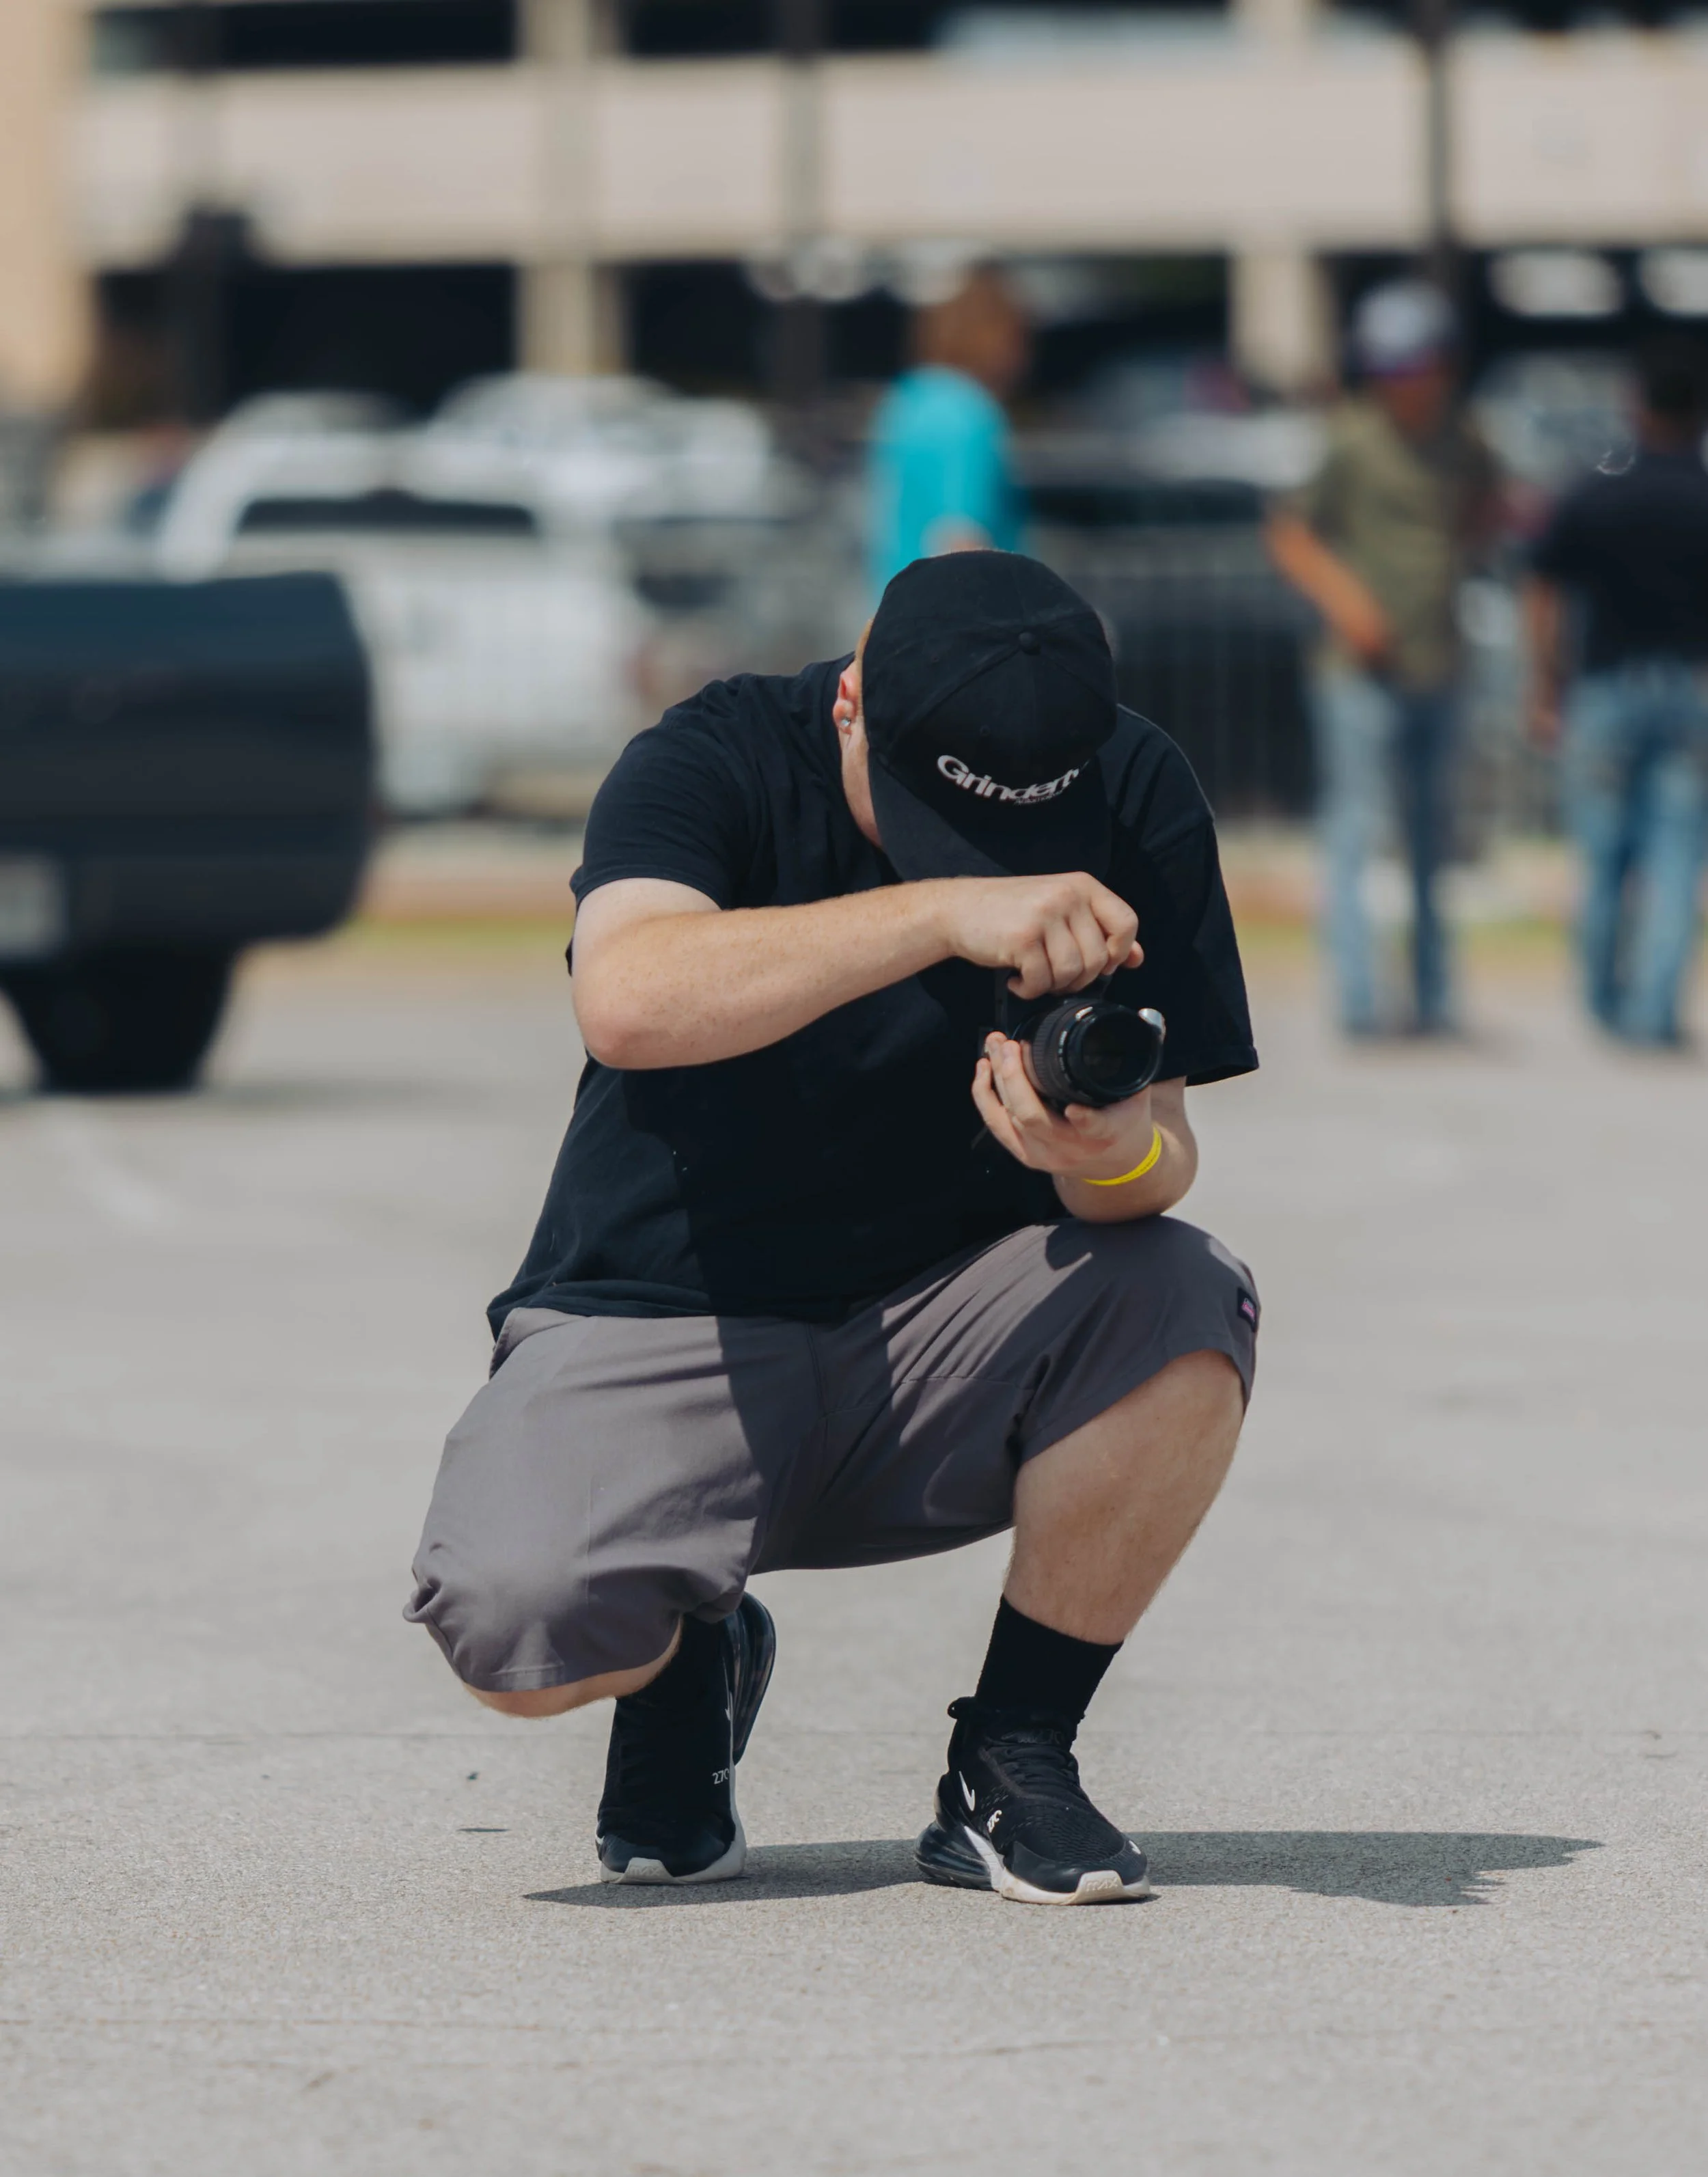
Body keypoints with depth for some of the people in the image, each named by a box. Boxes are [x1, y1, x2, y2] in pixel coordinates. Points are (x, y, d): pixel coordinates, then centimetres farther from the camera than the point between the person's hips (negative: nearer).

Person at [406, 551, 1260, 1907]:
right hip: (664, 1336, -3)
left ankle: (1010, 1761, -8)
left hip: (940, 1347, 3)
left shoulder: (1136, 802, -7)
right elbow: (628, 1002, -37)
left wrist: (1116, 1157, -35)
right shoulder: (716, 764, -16)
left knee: (1183, 1312, -29)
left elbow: (1167, 1150, -9)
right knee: (514, 1621, -31)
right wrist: (944, 911, -45)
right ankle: (688, 1662, 9)